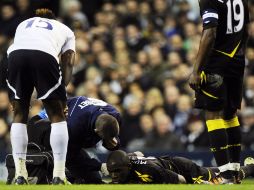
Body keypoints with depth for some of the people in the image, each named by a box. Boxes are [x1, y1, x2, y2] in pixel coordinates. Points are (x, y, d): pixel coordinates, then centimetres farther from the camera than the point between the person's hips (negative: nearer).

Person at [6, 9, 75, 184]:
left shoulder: (23, 24, 41)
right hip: (45, 56, -2)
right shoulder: (65, 30, 36)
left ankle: (20, 174, 11)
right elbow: (68, 63, 20)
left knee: (20, 115, 17)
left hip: (15, 54, 2)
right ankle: (58, 175, 4)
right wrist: (61, 89, 17)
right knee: (57, 116, 11)